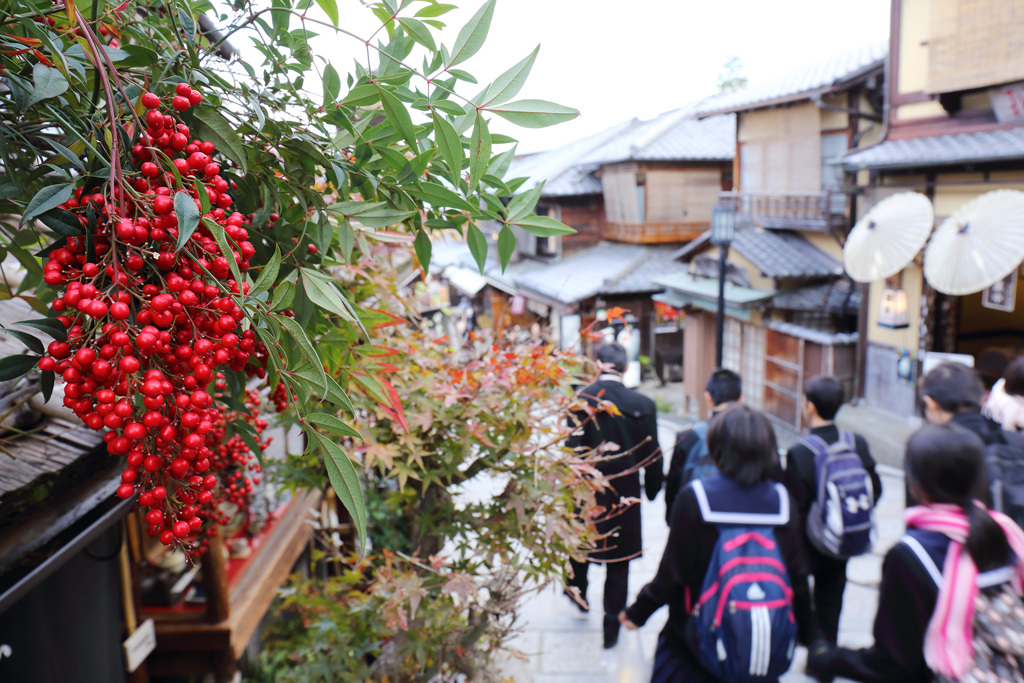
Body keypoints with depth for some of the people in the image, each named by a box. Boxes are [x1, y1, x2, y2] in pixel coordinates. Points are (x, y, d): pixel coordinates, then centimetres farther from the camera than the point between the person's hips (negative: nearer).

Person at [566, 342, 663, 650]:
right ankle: (611, 627, 20)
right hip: (624, 496, 1)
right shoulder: (643, 404, -10)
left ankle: (578, 593, 48)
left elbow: (573, 450, -14)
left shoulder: (581, 401, -15)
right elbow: (652, 456, -3)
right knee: (618, 562, 13)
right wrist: (652, 489, 13)